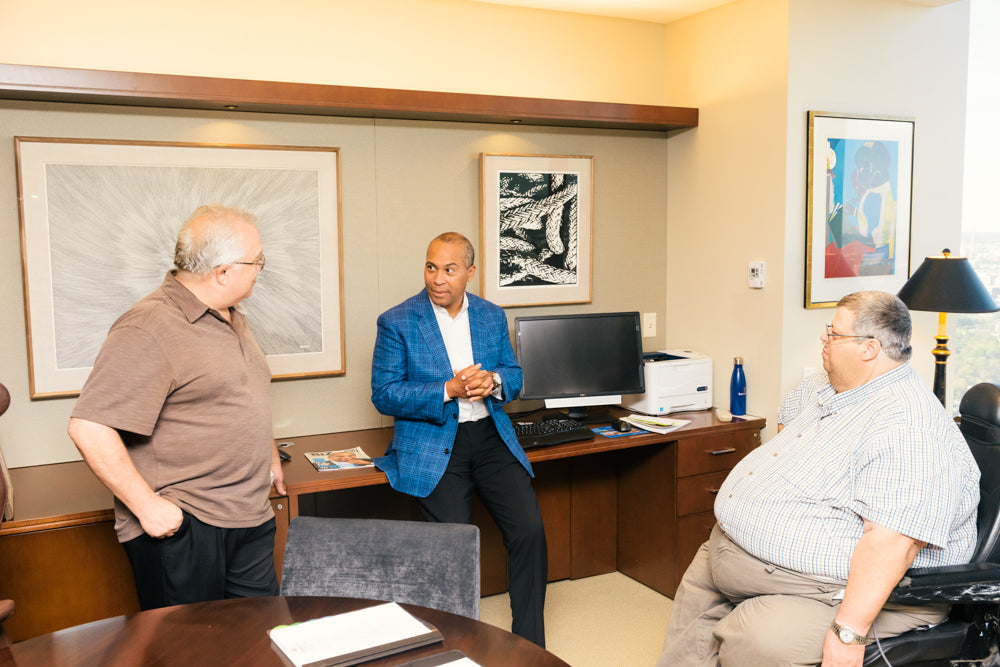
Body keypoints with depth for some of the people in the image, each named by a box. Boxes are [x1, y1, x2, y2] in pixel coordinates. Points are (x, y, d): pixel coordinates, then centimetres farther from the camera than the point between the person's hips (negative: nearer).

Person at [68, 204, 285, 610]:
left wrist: (269, 456, 26)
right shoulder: (149, 330, -19)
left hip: (253, 519, 8)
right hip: (180, 528, -8)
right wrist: (147, 506, -21)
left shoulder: (231, 319, 12)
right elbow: (89, 428, -24)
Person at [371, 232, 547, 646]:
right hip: (432, 444, -3)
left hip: (490, 437, 4)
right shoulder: (397, 322, -2)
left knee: (530, 529, -10)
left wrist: (493, 381, -9)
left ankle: (529, 645, 7)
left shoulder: (492, 317, 11)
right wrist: (448, 390, -17)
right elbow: (384, 395, -6)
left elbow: (514, 375, 16)